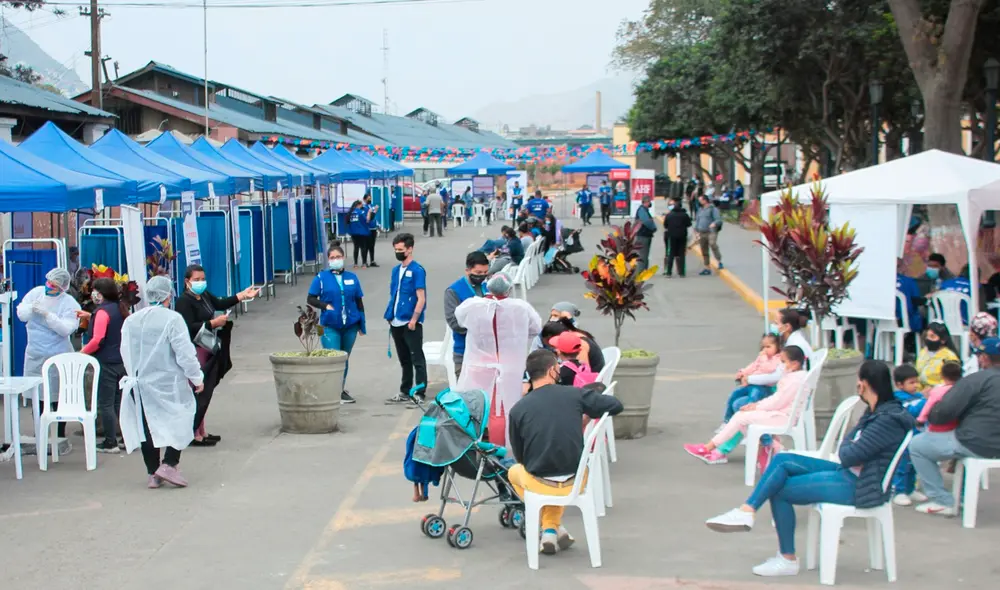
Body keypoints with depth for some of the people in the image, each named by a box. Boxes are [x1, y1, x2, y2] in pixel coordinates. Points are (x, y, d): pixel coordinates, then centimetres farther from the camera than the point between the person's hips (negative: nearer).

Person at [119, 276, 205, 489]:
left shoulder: (130, 321, 3)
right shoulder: (172, 319, -14)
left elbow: (126, 353, 11)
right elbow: (185, 353, -15)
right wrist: (197, 378, -3)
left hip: (141, 384, 5)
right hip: (169, 384, -5)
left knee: (147, 428, 10)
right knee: (179, 423, 9)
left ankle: (153, 474, 13)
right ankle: (169, 464, -4)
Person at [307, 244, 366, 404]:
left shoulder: (352, 277, 7)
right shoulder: (321, 278, -1)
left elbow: (359, 301, 11)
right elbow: (310, 299, 2)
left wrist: (361, 323, 9)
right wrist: (325, 306, -14)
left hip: (350, 325, 3)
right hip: (330, 326, -3)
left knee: (345, 359, 12)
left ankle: (342, 389, 25)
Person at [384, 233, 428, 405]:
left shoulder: (417, 270, -8)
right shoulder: (396, 270, 13)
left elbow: (421, 298, -13)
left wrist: (413, 320, -18)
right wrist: (389, 316, 11)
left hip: (411, 324, -7)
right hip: (396, 323, 7)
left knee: (417, 359, -3)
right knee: (404, 360, 15)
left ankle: (419, 394, 0)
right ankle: (405, 392, 23)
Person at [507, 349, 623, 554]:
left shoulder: (517, 410, -8)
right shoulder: (575, 395, -9)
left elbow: (519, 457, 2)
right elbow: (616, 405, 1)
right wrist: (589, 413, 18)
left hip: (540, 484, -2)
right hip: (576, 482, 2)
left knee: (514, 472, 34)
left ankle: (550, 529, 20)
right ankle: (552, 527, 25)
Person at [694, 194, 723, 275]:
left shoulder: (713, 209, -2)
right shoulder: (700, 210, 18)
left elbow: (718, 219, -12)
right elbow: (697, 220, 26)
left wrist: (714, 223, -32)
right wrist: (696, 231, 20)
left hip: (711, 232, -7)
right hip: (702, 233, 7)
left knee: (713, 244, -33)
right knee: (704, 252, 7)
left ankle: (720, 261, -27)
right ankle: (707, 268, 15)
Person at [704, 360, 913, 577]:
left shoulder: (889, 419, -23)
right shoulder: (875, 411, 8)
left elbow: (850, 455, -22)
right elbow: (848, 441, 12)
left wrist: (846, 449, 0)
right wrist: (849, 449, -9)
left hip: (858, 486, -10)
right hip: (849, 474, 10)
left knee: (779, 491, -5)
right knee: (782, 460, -1)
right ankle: (747, 511, -8)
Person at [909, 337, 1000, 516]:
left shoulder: (976, 379, -15)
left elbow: (944, 411, -19)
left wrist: (929, 415, 4)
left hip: (977, 445, -8)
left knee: (917, 445, 5)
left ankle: (942, 501, 4)